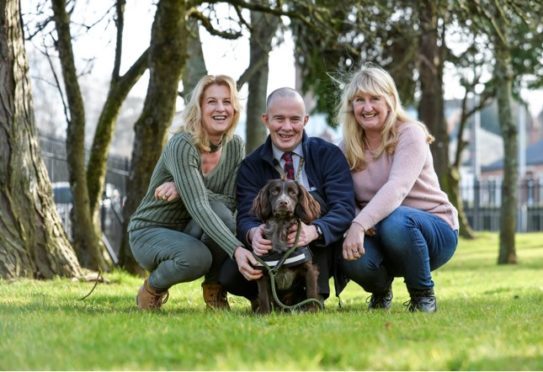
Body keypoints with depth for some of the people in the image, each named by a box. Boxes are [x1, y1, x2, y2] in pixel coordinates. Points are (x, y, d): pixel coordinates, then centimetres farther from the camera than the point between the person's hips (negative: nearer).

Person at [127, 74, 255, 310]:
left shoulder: (235, 146, -4)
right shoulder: (182, 146, -24)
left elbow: (230, 201, -11)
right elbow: (198, 207, -35)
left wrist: (184, 189, -27)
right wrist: (237, 250, -47)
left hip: (189, 233, 5)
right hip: (150, 233, -5)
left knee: (221, 211, -28)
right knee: (197, 256, -36)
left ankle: (214, 290, -6)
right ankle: (152, 289, -2)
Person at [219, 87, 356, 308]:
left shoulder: (328, 155, -1)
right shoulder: (251, 166, 5)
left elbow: (344, 208, -14)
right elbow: (246, 216, -10)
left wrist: (313, 231, -37)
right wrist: (253, 234, -37)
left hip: (320, 254, -1)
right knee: (230, 276, -28)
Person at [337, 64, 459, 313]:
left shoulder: (410, 134, -13)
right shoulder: (348, 147, 2)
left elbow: (397, 188, -30)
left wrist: (360, 225, -44)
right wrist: (354, 224, -26)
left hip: (434, 232, -3)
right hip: (376, 235, 4)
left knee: (394, 221, -38)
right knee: (353, 258, -31)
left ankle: (424, 296, -12)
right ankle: (381, 291, 7)